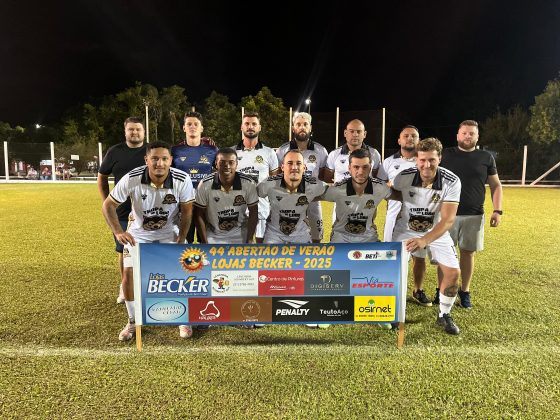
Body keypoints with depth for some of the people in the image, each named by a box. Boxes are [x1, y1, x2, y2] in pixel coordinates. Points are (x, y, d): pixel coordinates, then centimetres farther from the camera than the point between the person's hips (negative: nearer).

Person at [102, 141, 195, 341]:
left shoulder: (182, 179, -25)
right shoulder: (132, 179, -26)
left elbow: (187, 210, -12)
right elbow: (108, 205, -15)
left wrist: (181, 240, -14)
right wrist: (118, 232, -28)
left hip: (169, 231, 0)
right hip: (138, 232, 1)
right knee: (129, 276, -3)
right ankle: (133, 322, 22)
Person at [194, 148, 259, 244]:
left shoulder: (248, 184, -17)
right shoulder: (205, 185, -18)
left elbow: (253, 212, -5)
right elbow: (199, 215, -7)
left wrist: (249, 241, -8)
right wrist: (204, 243, -8)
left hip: (240, 234, 0)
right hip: (213, 234, 0)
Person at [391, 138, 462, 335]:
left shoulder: (452, 182, -25)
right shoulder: (404, 177, -23)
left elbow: (448, 219, -29)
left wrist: (424, 241, -41)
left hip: (437, 232, 0)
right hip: (405, 230, 0)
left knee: (453, 272, -6)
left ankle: (444, 316, 20)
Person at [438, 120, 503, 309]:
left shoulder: (486, 157, 5)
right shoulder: (445, 155, 2)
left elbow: (496, 185, 9)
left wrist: (497, 210, -1)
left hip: (474, 215, 1)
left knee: (468, 252, 9)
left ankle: (465, 291, 23)